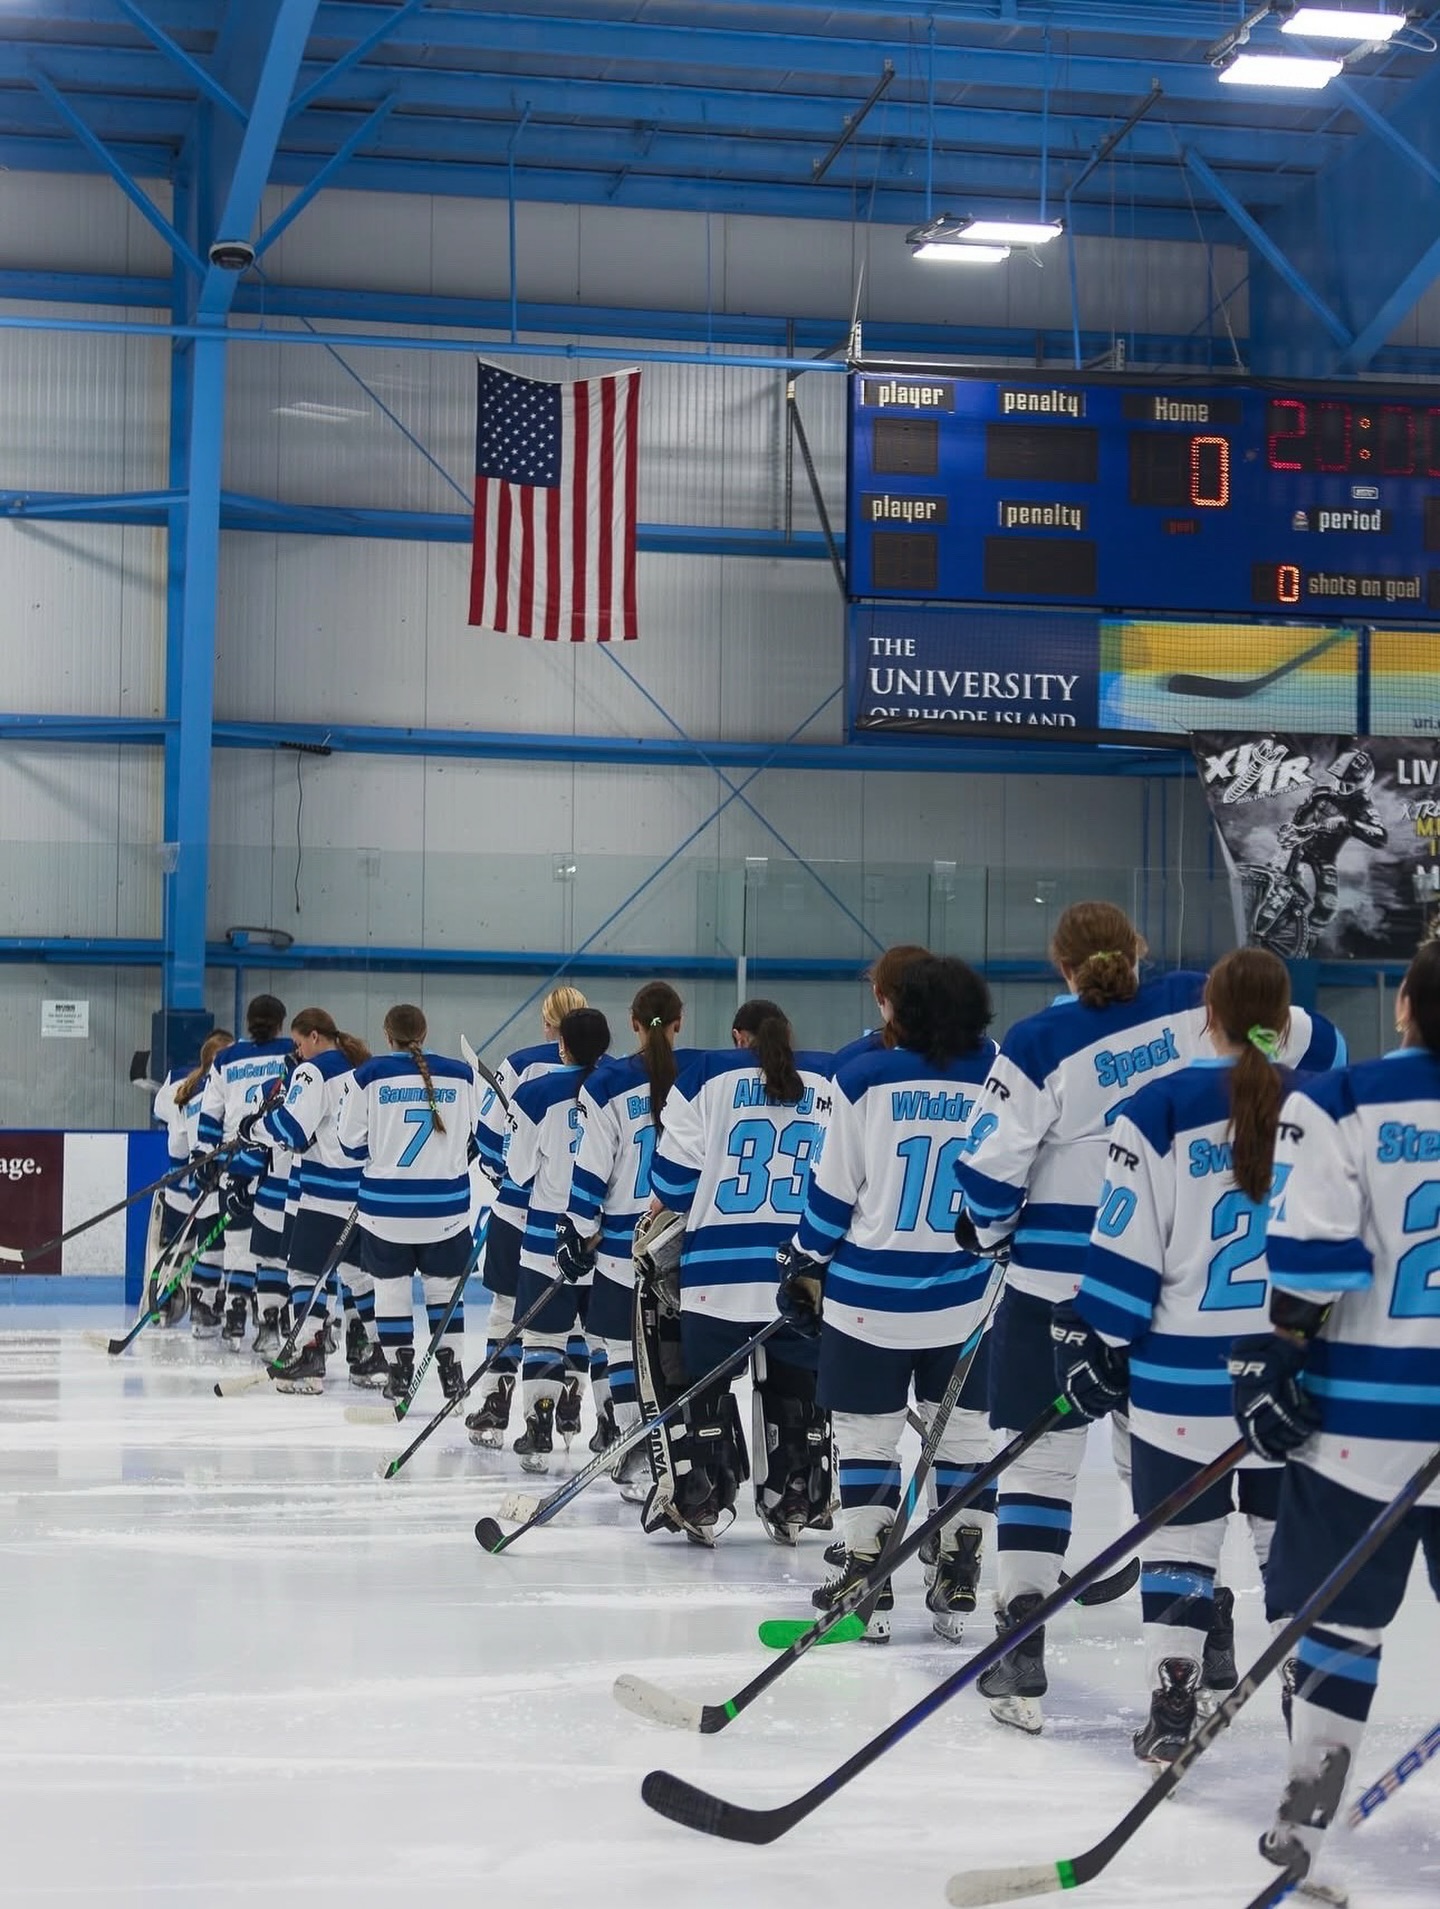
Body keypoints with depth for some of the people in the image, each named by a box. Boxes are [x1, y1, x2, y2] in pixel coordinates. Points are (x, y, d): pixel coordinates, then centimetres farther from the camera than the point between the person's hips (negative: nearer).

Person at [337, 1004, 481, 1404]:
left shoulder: (369, 1075, -6)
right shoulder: (460, 1075, -1)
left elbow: (352, 1144, -1)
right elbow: (477, 1135, 8)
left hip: (386, 1202, -1)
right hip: (446, 1204, 1)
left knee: (391, 1286, 11)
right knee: (443, 1284, 14)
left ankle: (399, 1371, 11)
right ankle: (450, 1368, 13)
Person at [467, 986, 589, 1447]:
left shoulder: (522, 1064, -7)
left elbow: (490, 1130, -4)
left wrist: (500, 1171, 15)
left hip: (522, 1205, -2)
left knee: (510, 1303, 7)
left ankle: (496, 1407, 4)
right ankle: (569, 1407, 20)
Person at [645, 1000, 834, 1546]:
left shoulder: (709, 1076, 2)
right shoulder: (833, 1082, 9)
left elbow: (676, 1172, 2)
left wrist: (662, 1215, 19)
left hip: (719, 1262, -2)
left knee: (700, 1380, 8)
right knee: (797, 1388, 13)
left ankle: (699, 1504, 7)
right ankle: (796, 1507, 18)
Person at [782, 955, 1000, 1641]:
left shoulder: (866, 1077, -8)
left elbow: (834, 1187, -4)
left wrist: (805, 1265, 7)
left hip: (871, 1293, -2)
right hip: (969, 1297, 2)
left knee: (866, 1432, 8)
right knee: (961, 1431, 12)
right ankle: (957, 1582, 13)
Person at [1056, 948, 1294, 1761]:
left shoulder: (1162, 1106, -7)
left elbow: (1126, 1244, -7)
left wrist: (1094, 1341, 1)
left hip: (1184, 1368, -1)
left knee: (1182, 1533, 10)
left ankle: (1173, 1702, 7)